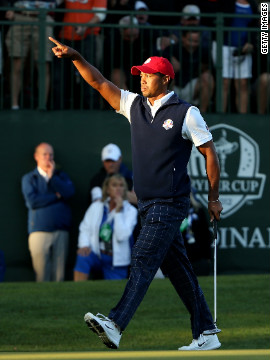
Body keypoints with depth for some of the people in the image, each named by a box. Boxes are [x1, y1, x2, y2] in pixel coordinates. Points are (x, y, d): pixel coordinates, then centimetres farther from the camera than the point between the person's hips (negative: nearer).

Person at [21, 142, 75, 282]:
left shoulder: (61, 176, 18)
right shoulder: (28, 178, 10)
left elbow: (69, 192, -2)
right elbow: (32, 201, -6)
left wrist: (52, 177, -1)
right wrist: (56, 196, -1)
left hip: (61, 231, 2)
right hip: (40, 230, -2)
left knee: (59, 275, -2)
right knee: (42, 275, -8)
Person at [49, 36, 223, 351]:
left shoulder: (186, 113, -6)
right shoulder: (134, 105, 10)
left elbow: (209, 152, -1)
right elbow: (100, 83, 5)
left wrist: (214, 198, 0)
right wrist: (76, 57, -9)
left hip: (170, 204, -7)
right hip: (147, 204, 7)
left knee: (143, 260, -16)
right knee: (177, 268, 8)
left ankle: (115, 325, -27)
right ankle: (206, 334, 13)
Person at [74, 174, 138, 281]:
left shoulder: (130, 211, -2)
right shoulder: (96, 207, 6)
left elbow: (122, 236, -16)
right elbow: (85, 228, 2)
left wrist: (118, 211, -17)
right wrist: (84, 245, -17)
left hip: (116, 261, 0)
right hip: (96, 254, 0)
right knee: (82, 257, -33)